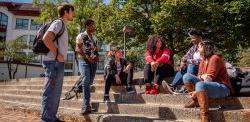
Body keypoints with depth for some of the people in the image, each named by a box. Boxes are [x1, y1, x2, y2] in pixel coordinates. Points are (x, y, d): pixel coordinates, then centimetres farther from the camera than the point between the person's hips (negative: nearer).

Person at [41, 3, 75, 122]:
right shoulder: (58, 23, -8)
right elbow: (46, 38, -22)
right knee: (50, 92, -6)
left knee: (55, 92, 14)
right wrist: (57, 54, -18)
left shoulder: (63, 25, 21)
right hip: (54, 62, -10)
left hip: (58, 63, 10)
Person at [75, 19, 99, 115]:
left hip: (93, 62, 7)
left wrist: (97, 56, -2)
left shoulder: (94, 38, 17)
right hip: (84, 61, -6)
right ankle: (86, 106, -17)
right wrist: (87, 57, -20)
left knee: (90, 82, 9)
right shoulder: (81, 36, -2)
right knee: (86, 81, -16)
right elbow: (77, 49, -10)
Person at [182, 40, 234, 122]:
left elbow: (208, 79, -21)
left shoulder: (215, 58, -15)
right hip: (207, 85, 8)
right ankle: (196, 101, 2)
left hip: (222, 88, -8)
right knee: (187, 76, -4)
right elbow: (199, 77, 7)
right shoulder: (203, 60, 9)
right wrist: (202, 76, -17)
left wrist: (196, 91, -19)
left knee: (200, 85, -38)